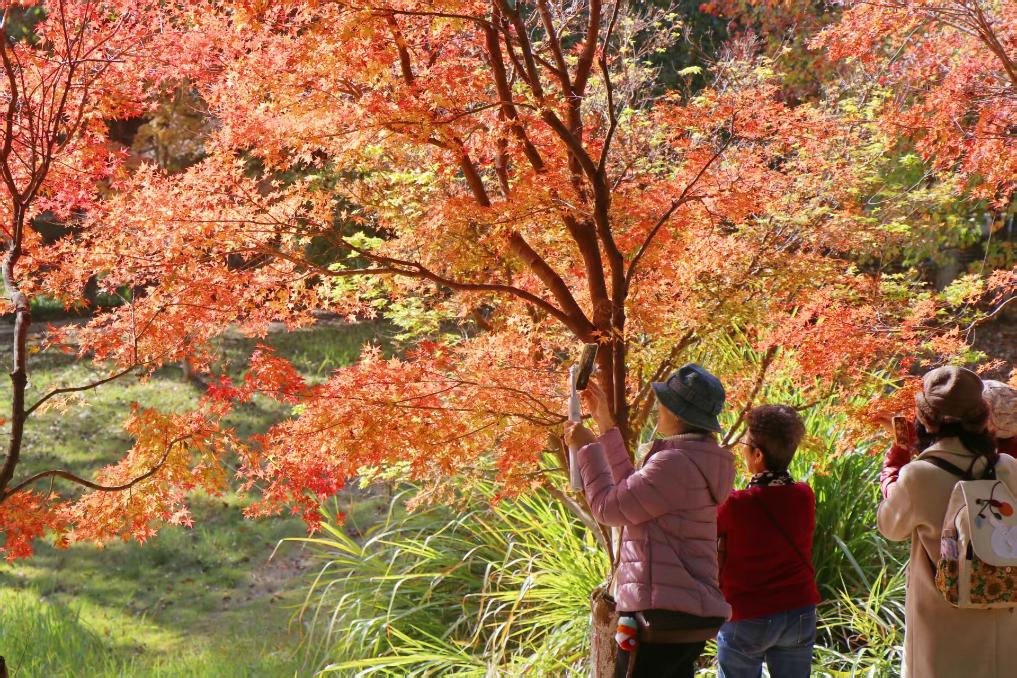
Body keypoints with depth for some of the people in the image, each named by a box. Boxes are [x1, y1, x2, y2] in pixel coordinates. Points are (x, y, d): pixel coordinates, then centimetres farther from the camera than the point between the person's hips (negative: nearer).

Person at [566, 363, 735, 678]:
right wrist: (606, 424, 26)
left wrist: (587, 448, 3)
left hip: (664, 616, -10)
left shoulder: (675, 463, -18)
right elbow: (631, 490, 23)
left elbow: (610, 507, -10)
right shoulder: (699, 460, 13)